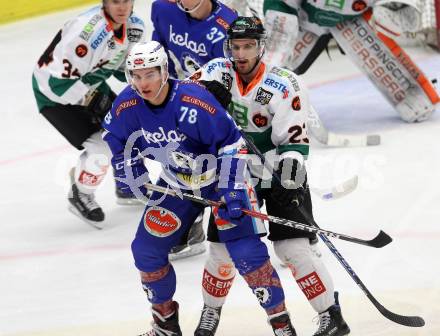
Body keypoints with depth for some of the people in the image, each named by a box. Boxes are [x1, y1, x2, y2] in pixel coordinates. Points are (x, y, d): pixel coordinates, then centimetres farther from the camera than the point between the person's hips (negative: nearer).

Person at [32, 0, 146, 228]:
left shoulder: (134, 27, -9)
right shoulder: (88, 31, -35)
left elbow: (127, 66, 9)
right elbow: (59, 80, -33)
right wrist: (92, 100, -25)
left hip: (90, 85, 8)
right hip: (54, 91, -8)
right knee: (100, 145, -16)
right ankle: (80, 196, 8)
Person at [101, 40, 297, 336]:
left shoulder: (195, 100, -30)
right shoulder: (127, 106, -14)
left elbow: (231, 142, -24)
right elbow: (117, 143, 6)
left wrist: (232, 189, -26)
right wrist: (136, 179, -2)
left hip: (221, 176, -6)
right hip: (177, 183, 6)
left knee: (245, 250, -18)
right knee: (146, 249, 4)